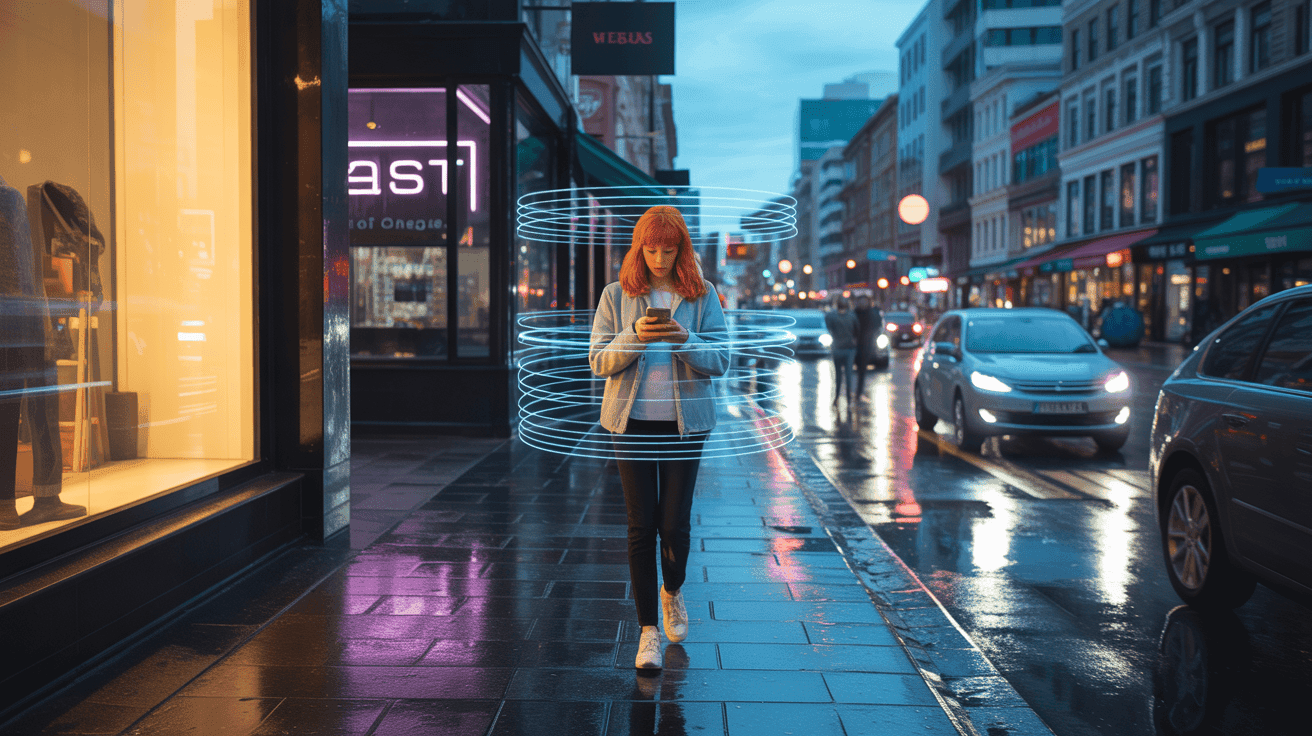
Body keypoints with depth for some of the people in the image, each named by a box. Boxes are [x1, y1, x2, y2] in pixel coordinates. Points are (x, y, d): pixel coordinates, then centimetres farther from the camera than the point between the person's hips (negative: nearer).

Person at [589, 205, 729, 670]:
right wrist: (634, 336, -18)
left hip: (685, 422, 0)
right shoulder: (616, 296, 3)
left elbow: (720, 361, -2)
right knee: (641, 525, 1)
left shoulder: (703, 296, 3)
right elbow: (598, 361, -1)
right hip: (632, 422, 0)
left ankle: (672, 591, 35)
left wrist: (685, 340, -21)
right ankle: (648, 629, 12)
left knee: (675, 523, 1)